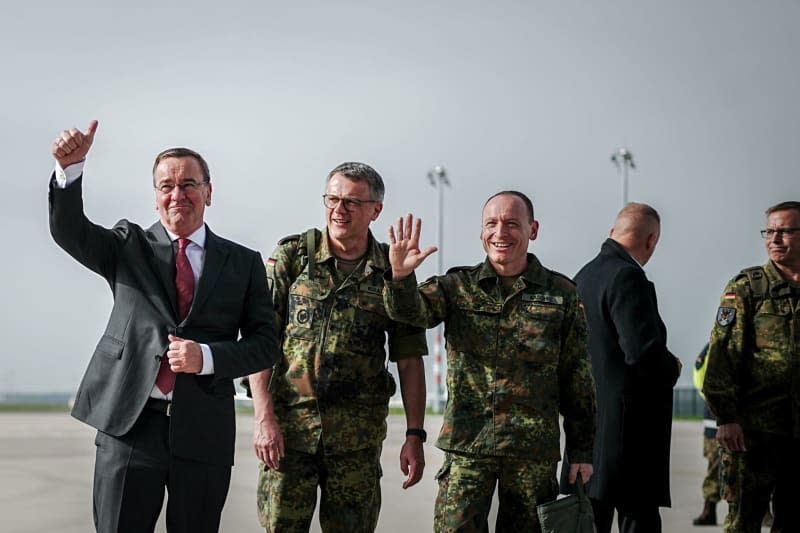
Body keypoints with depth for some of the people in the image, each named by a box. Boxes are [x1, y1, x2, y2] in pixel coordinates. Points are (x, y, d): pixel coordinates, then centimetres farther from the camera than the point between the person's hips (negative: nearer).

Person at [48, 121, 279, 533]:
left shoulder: (243, 263, 9)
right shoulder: (129, 246, 8)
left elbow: (265, 343, 5)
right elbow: (68, 231, -9)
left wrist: (207, 357, -13)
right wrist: (70, 168, -27)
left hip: (204, 432, 1)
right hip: (130, 423, -1)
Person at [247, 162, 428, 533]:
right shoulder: (291, 255, 2)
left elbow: (409, 360, 8)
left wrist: (415, 435, 1)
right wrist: (264, 418, -11)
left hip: (358, 436, 1)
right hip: (287, 426, -1)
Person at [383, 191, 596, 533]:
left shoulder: (561, 293, 5)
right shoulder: (459, 287, 6)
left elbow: (577, 378, 7)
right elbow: (412, 310, -13)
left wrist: (581, 451, 6)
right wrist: (400, 276, -35)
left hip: (534, 450, 0)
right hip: (467, 445, 0)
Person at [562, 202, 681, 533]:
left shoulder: (583, 276, 12)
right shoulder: (627, 277, -15)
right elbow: (644, 352, -24)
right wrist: (673, 369, -4)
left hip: (589, 421, 9)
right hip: (629, 428, -9)